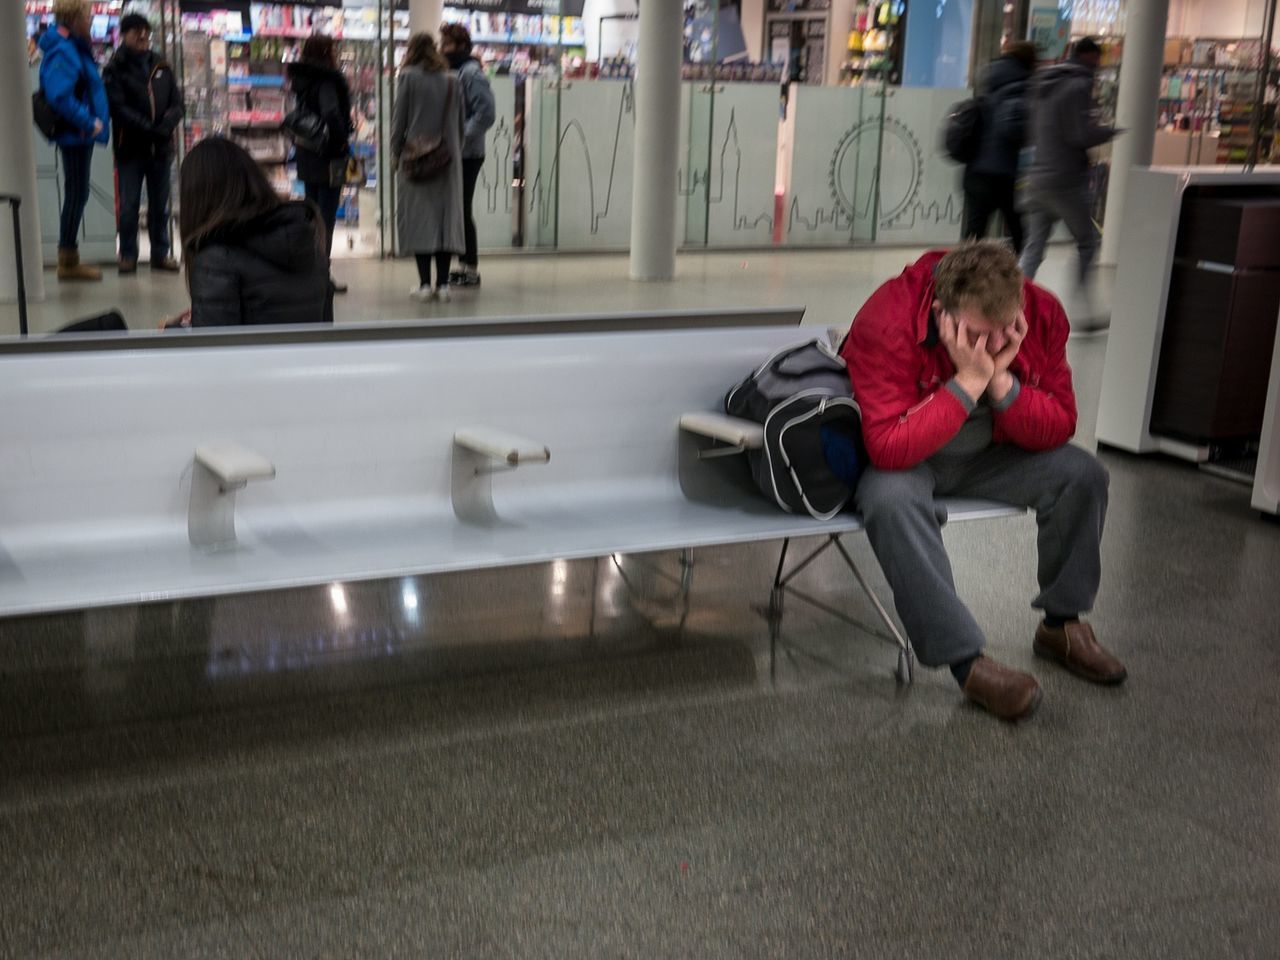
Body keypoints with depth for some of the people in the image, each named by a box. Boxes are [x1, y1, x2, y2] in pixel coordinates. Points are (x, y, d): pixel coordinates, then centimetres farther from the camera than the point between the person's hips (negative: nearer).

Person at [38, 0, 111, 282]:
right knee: (76, 194, -3)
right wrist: (89, 123, -20)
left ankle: (69, 258, 22)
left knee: (77, 195, 14)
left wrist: (93, 122, 9)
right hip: (75, 134, -10)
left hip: (81, 134, 10)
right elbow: (59, 96, -26)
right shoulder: (62, 51, -17)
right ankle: (68, 261, 4)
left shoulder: (75, 47, 14)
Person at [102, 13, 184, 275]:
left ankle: (161, 253, 15)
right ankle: (128, 255, 7)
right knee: (129, 206, 0)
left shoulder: (161, 67, 12)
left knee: (160, 205, 8)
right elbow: (118, 108, -9)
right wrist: (149, 129, -19)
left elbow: (176, 103, 6)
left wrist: (166, 127, -13)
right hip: (130, 147, -3)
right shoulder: (115, 69, 1)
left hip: (161, 146, 3)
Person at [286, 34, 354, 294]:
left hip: (306, 155, 8)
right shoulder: (327, 81, -16)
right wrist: (341, 141, -17)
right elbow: (331, 114, -29)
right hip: (328, 156, -8)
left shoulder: (302, 79, 10)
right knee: (327, 216, -3)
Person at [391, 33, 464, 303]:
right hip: (448, 158, 3)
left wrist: (396, 152, 6)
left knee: (418, 216, 0)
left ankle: (425, 283, -5)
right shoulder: (450, 80, 9)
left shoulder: (409, 77, -2)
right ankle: (443, 283, 4)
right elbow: (459, 121, 10)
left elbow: (400, 118, -3)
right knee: (446, 215, 6)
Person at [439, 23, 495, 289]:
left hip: (467, 154, -8)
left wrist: (461, 137, -20)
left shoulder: (472, 74, -11)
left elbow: (486, 113, -19)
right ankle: (464, 264, 19)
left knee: (462, 210, -4)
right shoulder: (451, 72, 15)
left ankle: (471, 268, 3)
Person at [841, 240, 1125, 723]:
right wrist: (968, 381, -38)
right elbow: (889, 448, -37)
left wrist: (1001, 380, -30)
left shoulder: (1041, 313, -16)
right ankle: (967, 660, -29)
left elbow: (1059, 428, -12)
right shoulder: (886, 324, -32)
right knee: (893, 501, -37)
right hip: (900, 461, -4)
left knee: (1083, 474, -16)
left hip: (986, 453, 5)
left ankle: (1062, 624, 4)